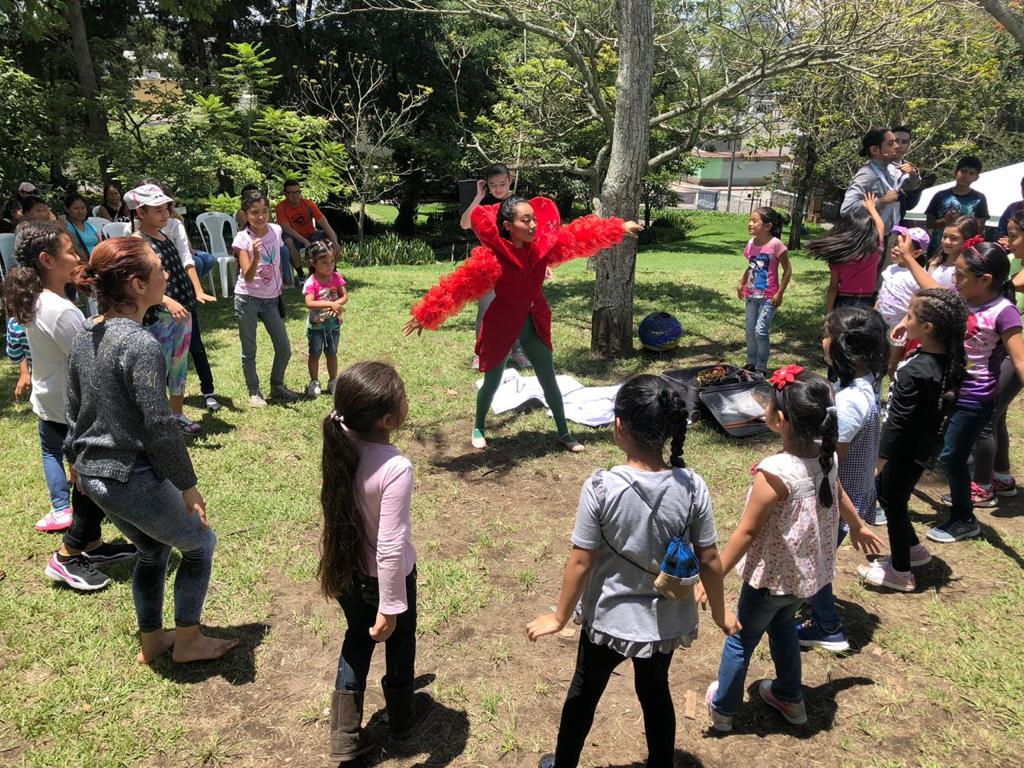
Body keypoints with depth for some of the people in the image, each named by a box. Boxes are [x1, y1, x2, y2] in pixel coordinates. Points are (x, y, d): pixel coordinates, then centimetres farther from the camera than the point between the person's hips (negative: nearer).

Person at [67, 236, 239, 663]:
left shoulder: (85, 335, 2)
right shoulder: (140, 344, -25)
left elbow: (74, 408, 13)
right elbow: (160, 427, -23)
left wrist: (75, 458, 27)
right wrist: (188, 485, -13)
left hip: (93, 476, 8)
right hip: (135, 480, -8)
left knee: (152, 551, 27)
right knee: (200, 544, 16)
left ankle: (151, 642, 41)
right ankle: (188, 641, 29)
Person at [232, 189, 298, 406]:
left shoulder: (276, 231, -2)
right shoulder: (242, 239, -13)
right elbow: (248, 277, -21)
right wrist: (256, 258, -38)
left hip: (271, 299, 4)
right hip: (247, 299, -4)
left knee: (284, 349, 7)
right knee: (249, 351, 6)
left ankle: (277, 386, 28)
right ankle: (254, 392, 21)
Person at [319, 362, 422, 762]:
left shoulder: (341, 443, -17)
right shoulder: (396, 468, -35)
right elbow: (390, 547, -31)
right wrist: (389, 607, -22)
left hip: (346, 572, 5)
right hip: (382, 578, -5)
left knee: (357, 640, 27)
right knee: (398, 642, 23)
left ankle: (345, 737, 37)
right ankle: (401, 718, 48)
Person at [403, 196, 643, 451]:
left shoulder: (543, 244, -10)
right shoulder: (491, 257, -23)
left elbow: (581, 235, -1)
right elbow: (457, 285, -21)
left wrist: (621, 227, 4)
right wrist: (425, 315, -21)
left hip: (535, 322, 4)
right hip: (501, 324, -4)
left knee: (549, 381, 10)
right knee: (492, 382, 11)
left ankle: (564, 433, 26)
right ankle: (478, 428, 37)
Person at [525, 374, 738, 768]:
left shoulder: (601, 487, -25)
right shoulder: (692, 486, -17)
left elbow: (581, 562, -17)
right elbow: (709, 560, -8)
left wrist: (559, 616, -2)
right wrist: (720, 611, 10)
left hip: (609, 618, -2)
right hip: (666, 619, 2)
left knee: (584, 692, 23)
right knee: (655, 694, 26)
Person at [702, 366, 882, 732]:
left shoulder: (775, 473, -33)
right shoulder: (825, 455, -11)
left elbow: (746, 532, -26)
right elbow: (838, 493, 10)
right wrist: (858, 527, 30)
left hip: (772, 576, -7)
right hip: (808, 572, 7)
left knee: (741, 639, 16)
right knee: (782, 625, 31)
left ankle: (723, 708, 35)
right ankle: (789, 696, 48)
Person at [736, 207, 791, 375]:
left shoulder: (776, 245, -16)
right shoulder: (751, 244, 2)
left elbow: (787, 270, -11)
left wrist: (780, 293, -14)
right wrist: (741, 283, 10)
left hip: (768, 297, -6)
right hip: (751, 295, 7)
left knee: (761, 331, -10)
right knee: (750, 331, 12)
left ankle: (761, 367, 2)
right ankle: (751, 362, 26)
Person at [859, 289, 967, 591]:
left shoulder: (914, 372, -30)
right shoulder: (949, 360, -5)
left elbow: (897, 423, -24)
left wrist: (878, 460, -18)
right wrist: (904, 349, -2)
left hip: (905, 452, -8)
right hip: (924, 446, 8)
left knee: (892, 502, 10)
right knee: (888, 494, 26)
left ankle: (901, 572, 27)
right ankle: (912, 548, 43)